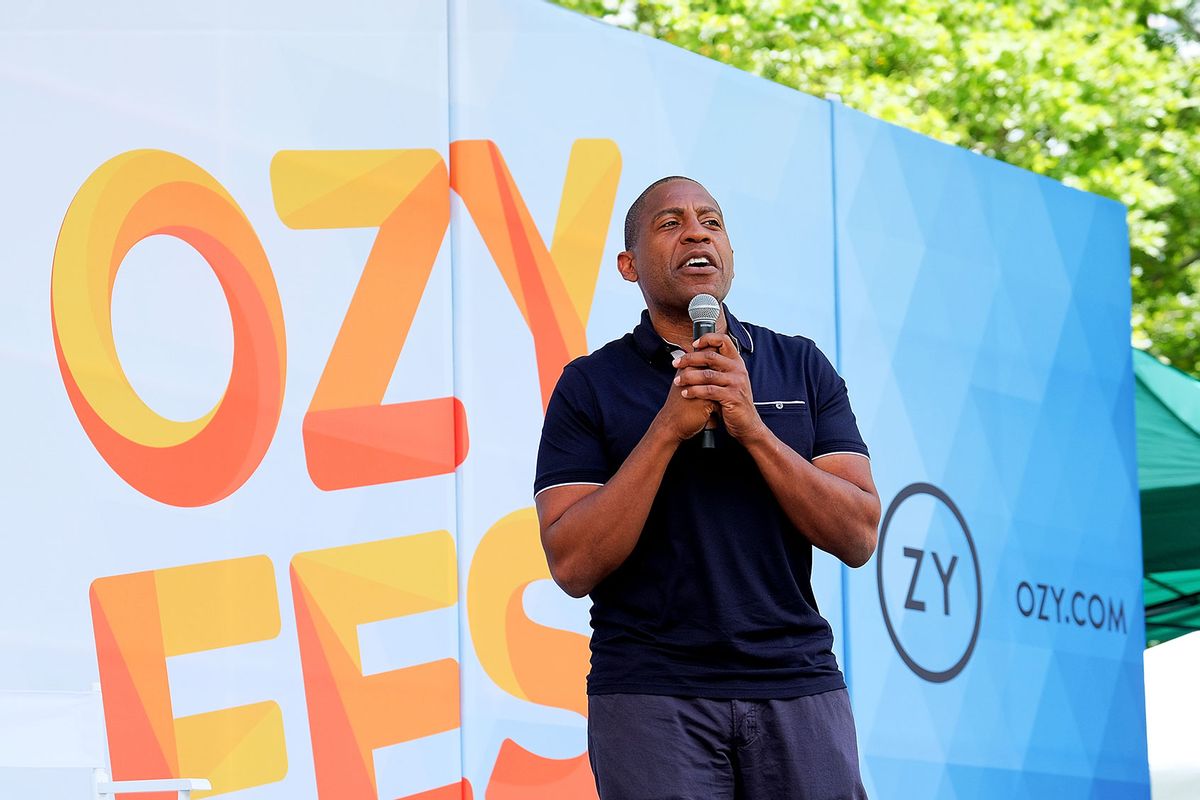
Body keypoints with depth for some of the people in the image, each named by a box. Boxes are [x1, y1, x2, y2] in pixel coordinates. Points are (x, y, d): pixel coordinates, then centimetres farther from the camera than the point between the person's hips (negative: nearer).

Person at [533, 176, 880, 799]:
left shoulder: (802, 367, 8)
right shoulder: (589, 386, 2)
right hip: (650, 695, -2)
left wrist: (752, 427, -12)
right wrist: (668, 427, -14)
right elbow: (573, 565, -8)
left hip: (798, 683, 2)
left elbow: (858, 537, -1)